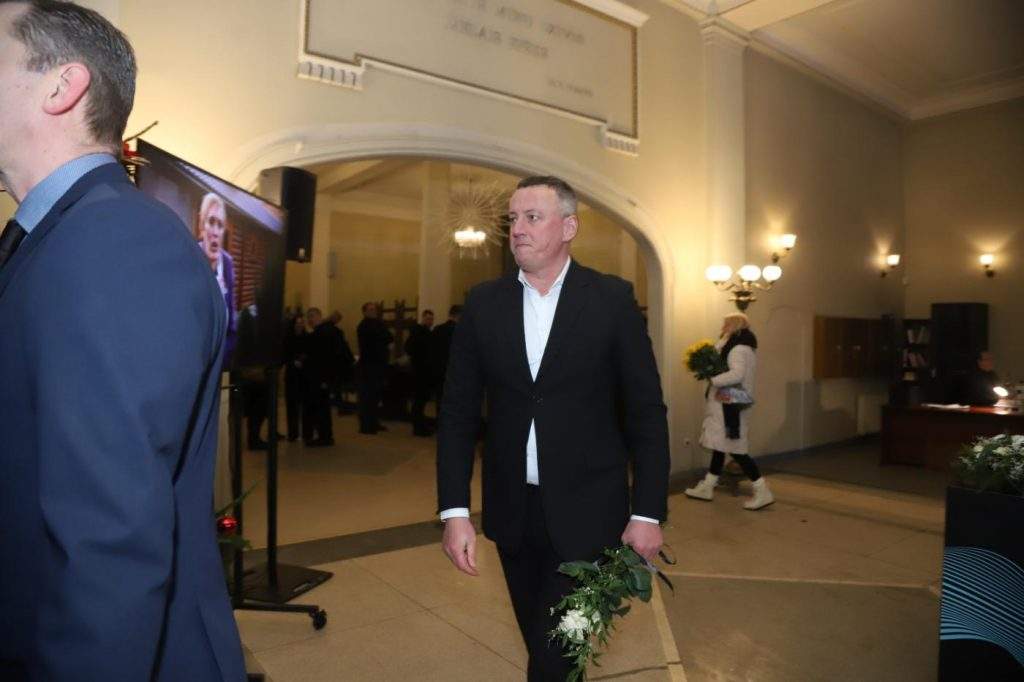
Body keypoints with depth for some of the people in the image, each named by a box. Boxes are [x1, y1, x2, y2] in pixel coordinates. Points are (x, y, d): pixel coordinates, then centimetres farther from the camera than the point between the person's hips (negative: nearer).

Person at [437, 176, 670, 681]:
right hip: (512, 510, 3)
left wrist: (648, 513, -5)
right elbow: (458, 412, 1)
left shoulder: (612, 299, -6)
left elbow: (646, 413, -4)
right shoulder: (483, 303, 1)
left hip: (585, 511, -3)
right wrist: (454, 510, -4)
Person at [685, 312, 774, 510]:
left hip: (730, 405, -10)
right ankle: (707, 487, 22)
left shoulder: (738, 348, -17)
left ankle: (762, 492, -1)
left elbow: (737, 374, -32)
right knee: (720, 446, 14)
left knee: (736, 449, -6)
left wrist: (713, 380, -21)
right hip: (729, 404, 10)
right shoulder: (742, 347, 15)